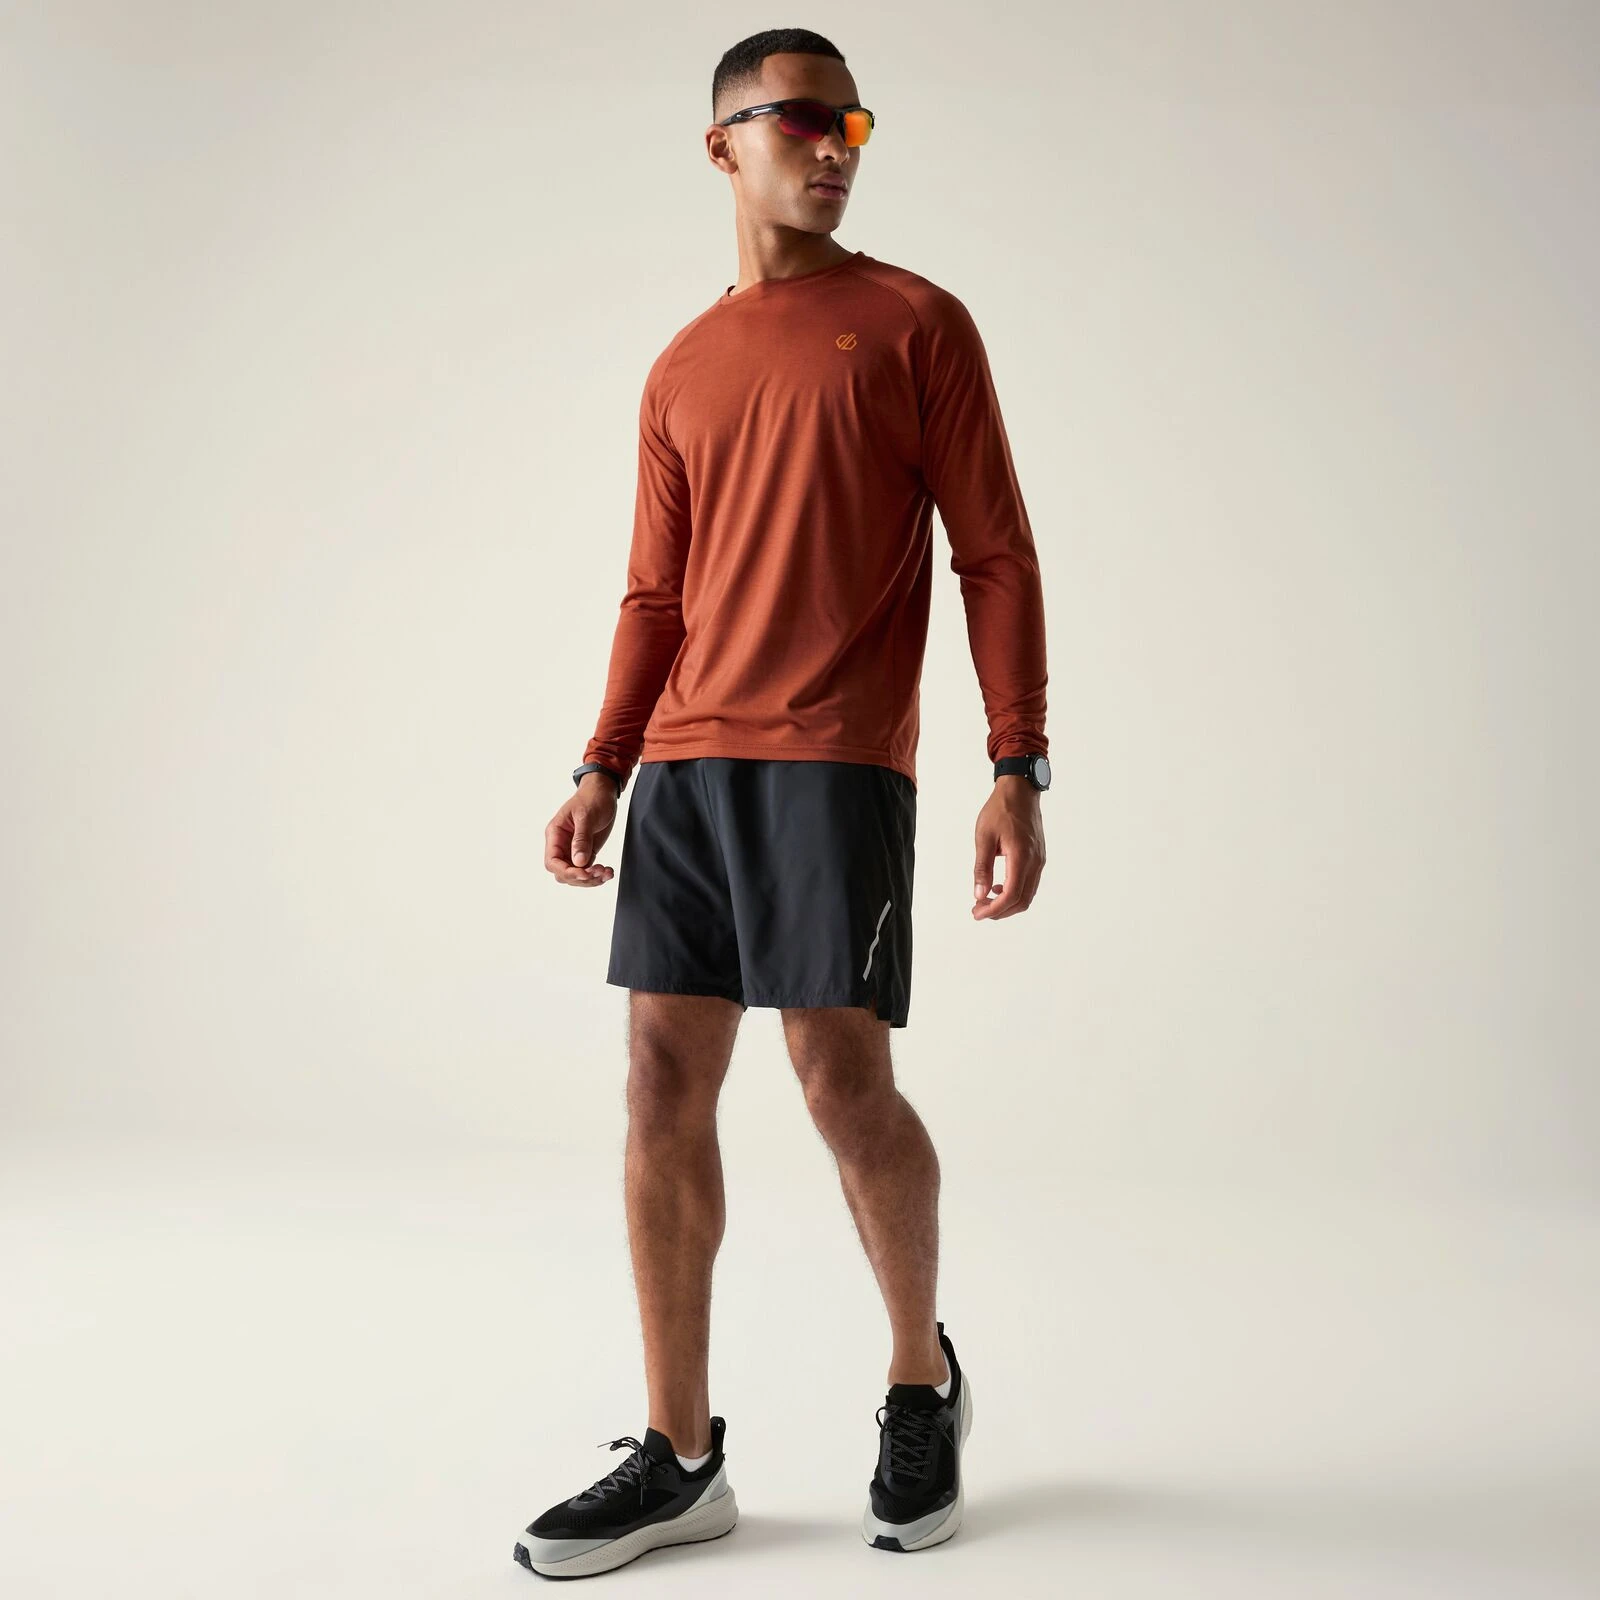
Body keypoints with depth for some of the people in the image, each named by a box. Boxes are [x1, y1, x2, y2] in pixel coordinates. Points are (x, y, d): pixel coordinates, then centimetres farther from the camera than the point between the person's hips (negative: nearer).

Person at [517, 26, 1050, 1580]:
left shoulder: (916, 322, 6)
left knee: (841, 1074, -10)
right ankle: (679, 1456, 11)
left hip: (836, 759, -4)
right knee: (662, 1083, 1)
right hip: (686, 766, 5)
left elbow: (995, 553, 1)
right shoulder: (679, 375, 18)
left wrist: (1018, 767, -8)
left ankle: (924, 1373, 19)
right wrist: (601, 770, 6)